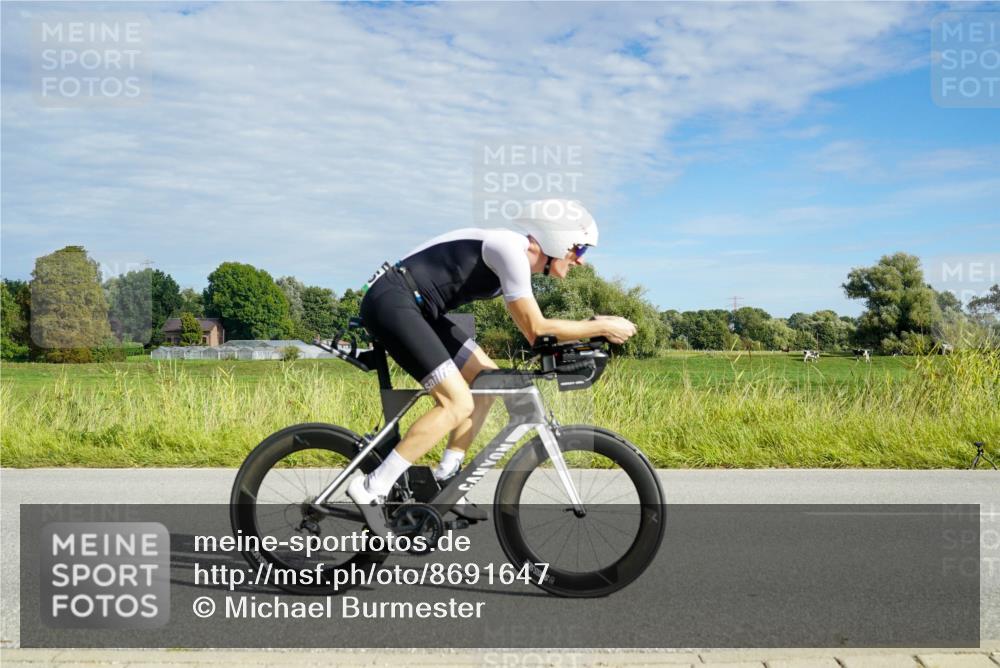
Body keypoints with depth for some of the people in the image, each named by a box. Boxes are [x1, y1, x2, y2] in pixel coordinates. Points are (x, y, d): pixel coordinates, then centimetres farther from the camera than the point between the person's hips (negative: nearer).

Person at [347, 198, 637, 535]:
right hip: (391, 302, -10)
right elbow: (536, 331, -17)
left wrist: (591, 325, 12)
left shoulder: (517, 255, 13)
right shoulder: (511, 248, -16)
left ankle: (444, 482, 15)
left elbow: (531, 327, 20)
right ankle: (371, 489, -12)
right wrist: (602, 328, -8)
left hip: (413, 306, 10)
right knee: (458, 403, -16)